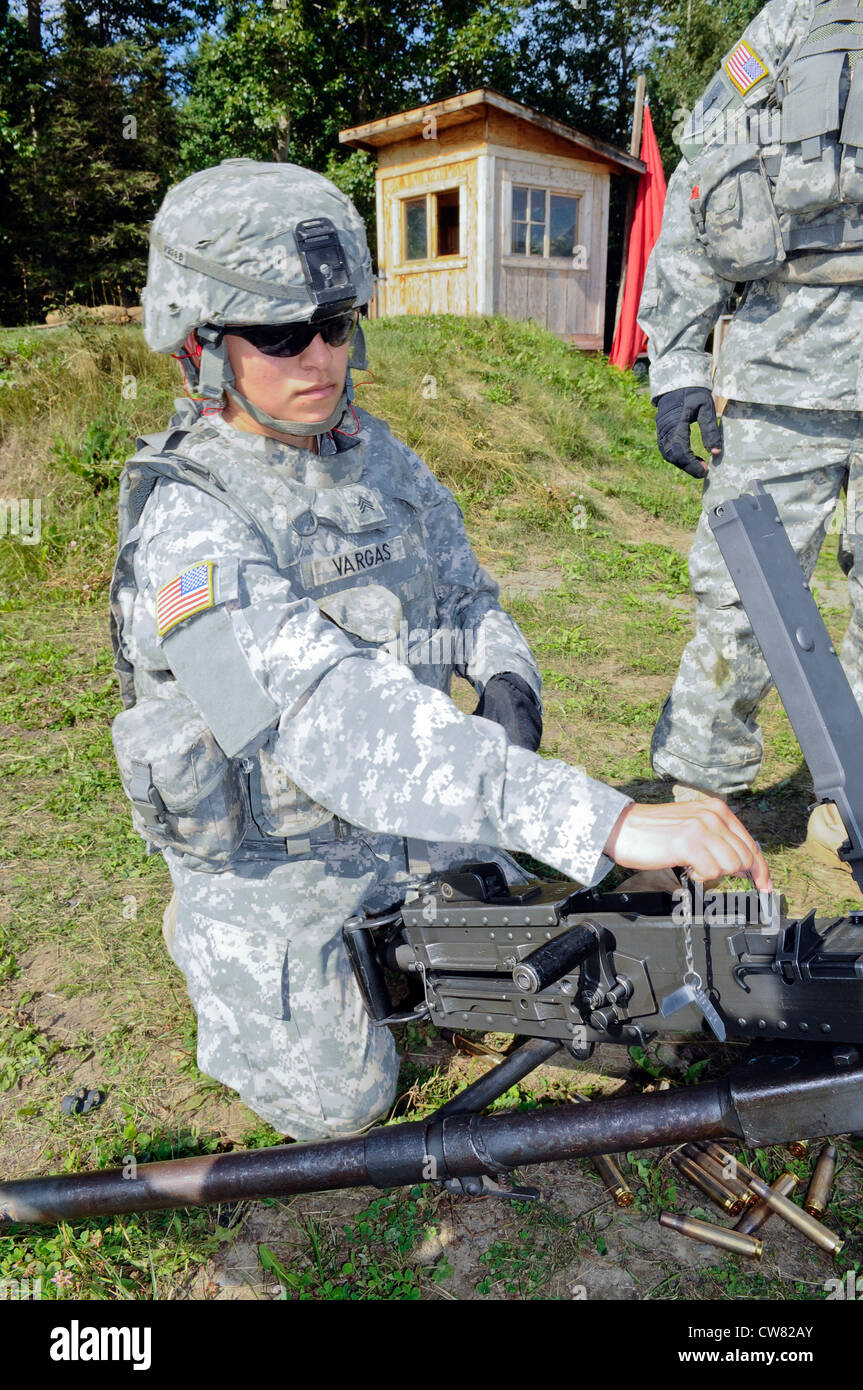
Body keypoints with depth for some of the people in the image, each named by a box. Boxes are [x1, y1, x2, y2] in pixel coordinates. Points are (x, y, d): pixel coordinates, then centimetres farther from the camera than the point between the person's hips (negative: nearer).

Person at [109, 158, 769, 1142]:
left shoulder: (374, 453, -3)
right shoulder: (187, 525, -28)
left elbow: (465, 595, 10)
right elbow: (335, 720, -43)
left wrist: (504, 671, -15)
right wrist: (605, 819, -51)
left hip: (408, 810, 6)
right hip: (271, 862, -6)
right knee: (341, 1105, 1)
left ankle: (386, 943, 30)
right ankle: (219, 951, 25)